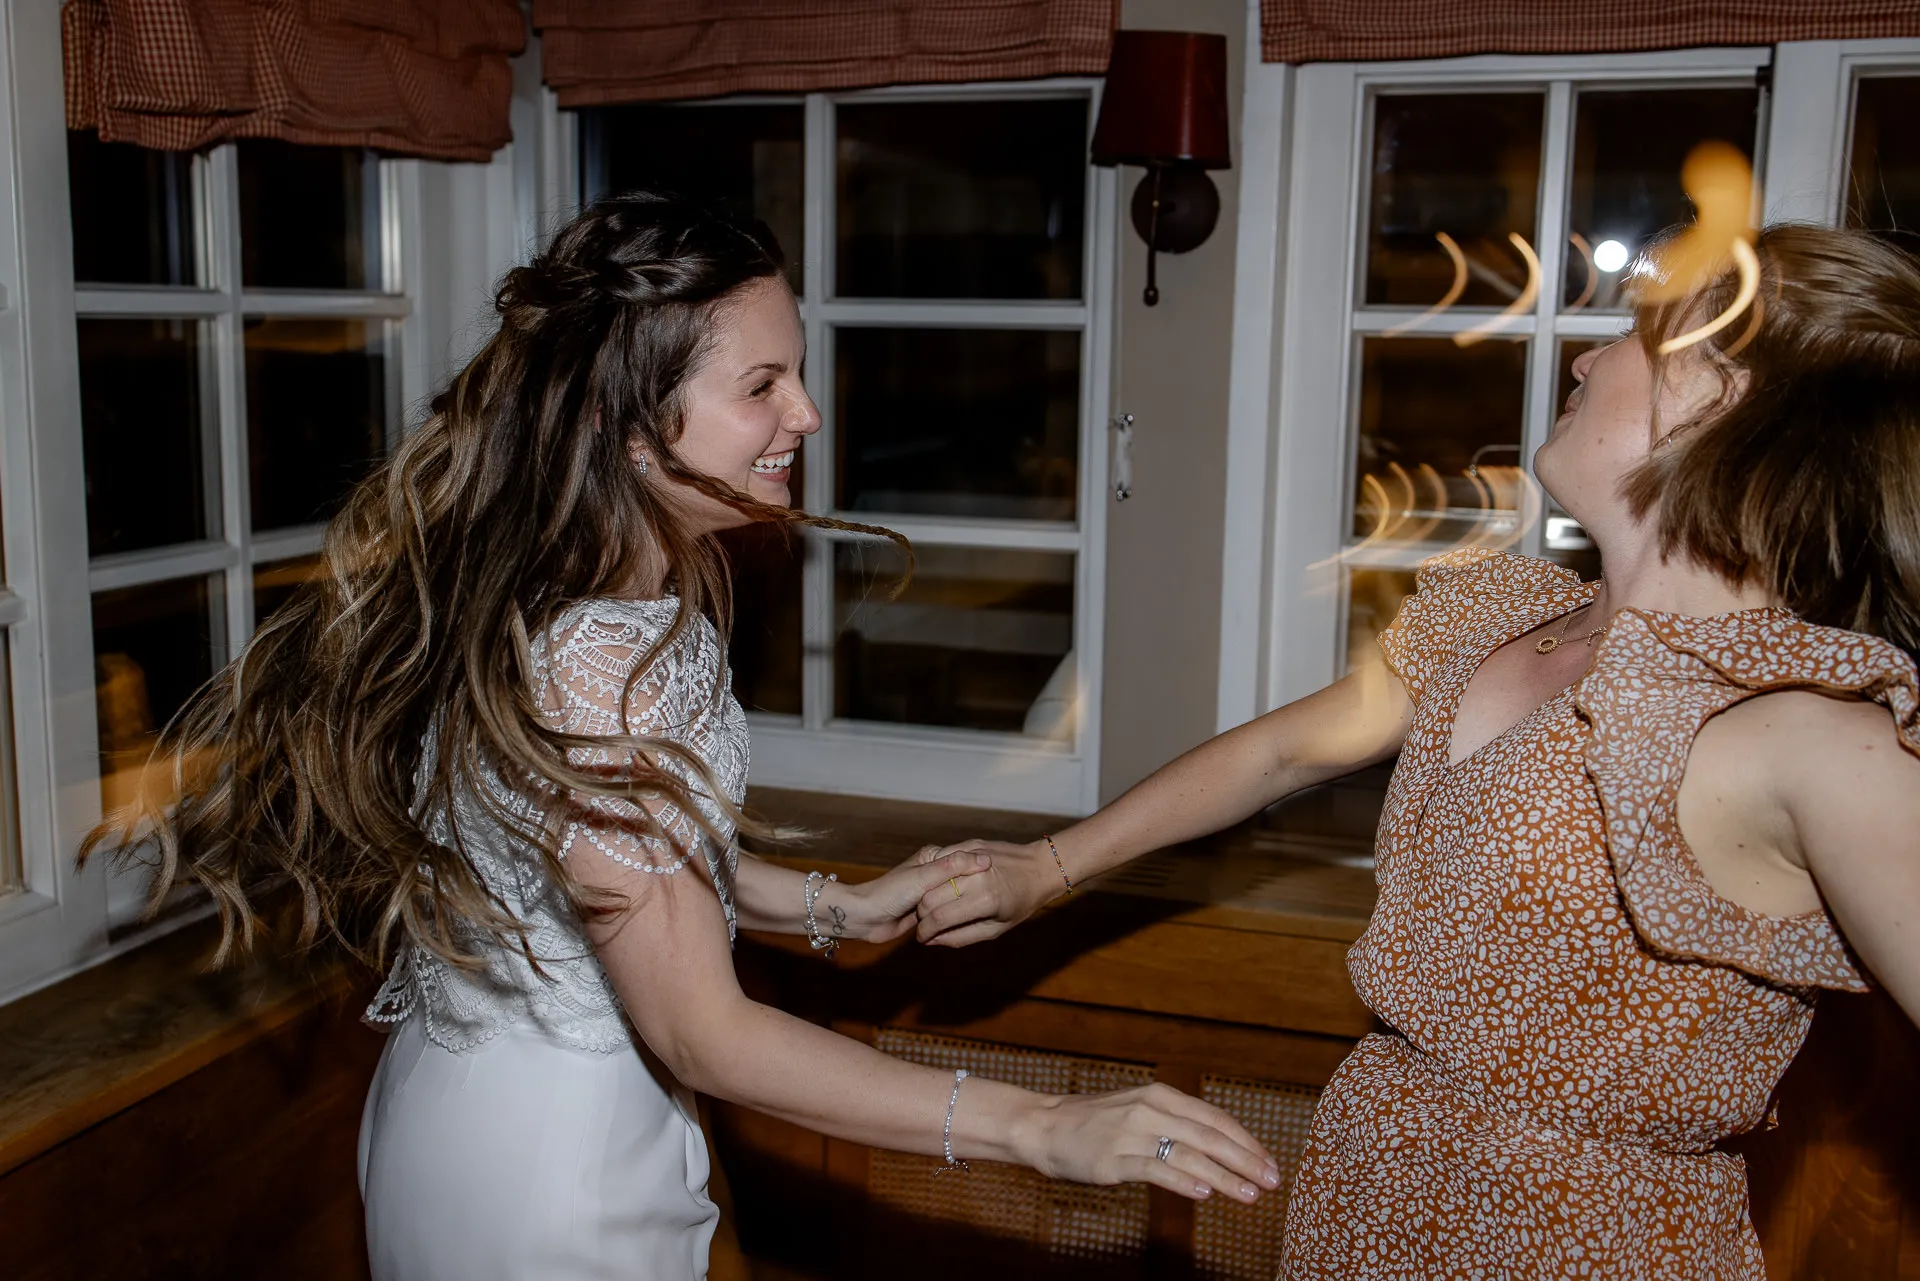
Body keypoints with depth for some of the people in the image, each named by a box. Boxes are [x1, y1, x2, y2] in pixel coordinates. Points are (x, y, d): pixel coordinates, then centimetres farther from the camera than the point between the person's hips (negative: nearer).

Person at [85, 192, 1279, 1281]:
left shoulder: (660, 587, -1)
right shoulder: (587, 665, -31)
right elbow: (701, 1035, -29)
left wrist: (841, 907, 4)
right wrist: (1040, 1127, -31)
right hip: (540, 1182, -9)